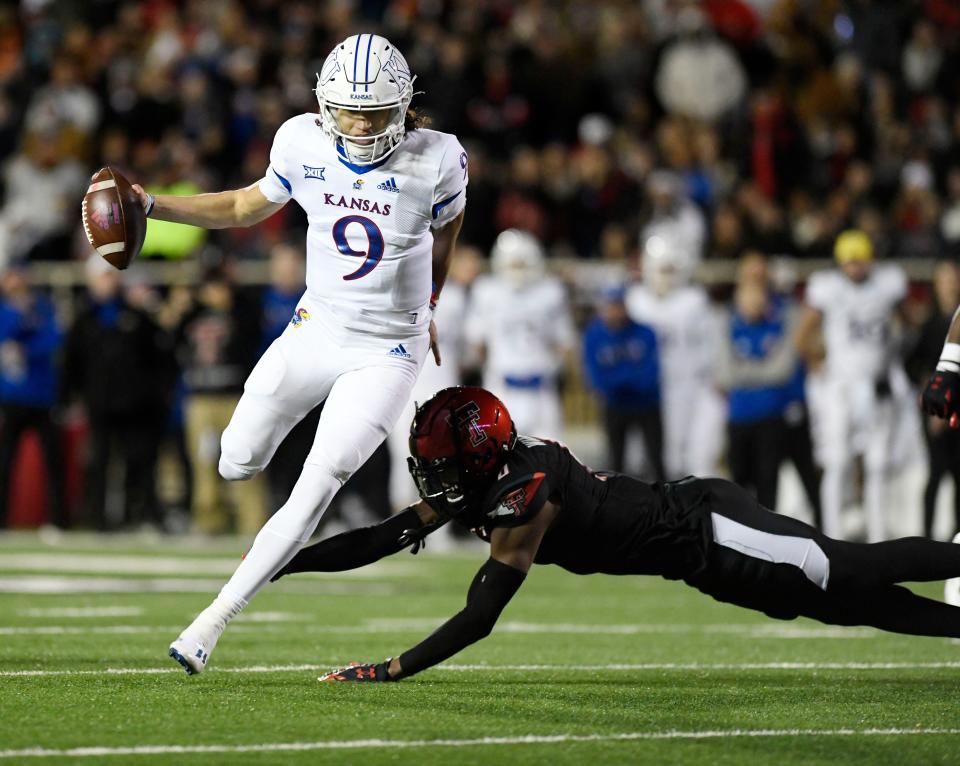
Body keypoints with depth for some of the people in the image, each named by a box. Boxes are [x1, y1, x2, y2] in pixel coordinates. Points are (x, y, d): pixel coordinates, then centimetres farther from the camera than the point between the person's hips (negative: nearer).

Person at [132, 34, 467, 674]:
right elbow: (248, 208, 8)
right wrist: (150, 206, -2)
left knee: (314, 489, -15)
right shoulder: (303, 144, -10)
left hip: (386, 352, -4)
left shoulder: (435, 161, -18)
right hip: (314, 332, 4)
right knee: (238, 465, 12)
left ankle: (214, 620, -10)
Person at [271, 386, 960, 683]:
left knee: (852, 576, 0)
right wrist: (282, 561, -4)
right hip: (691, 515, 8)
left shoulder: (522, 498, -27)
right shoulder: (488, 478, -2)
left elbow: (478, 618, -31)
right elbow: (382, 540, 2)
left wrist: (391, 671, -32)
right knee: (849, 599, 13)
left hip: (709, 532, -8)